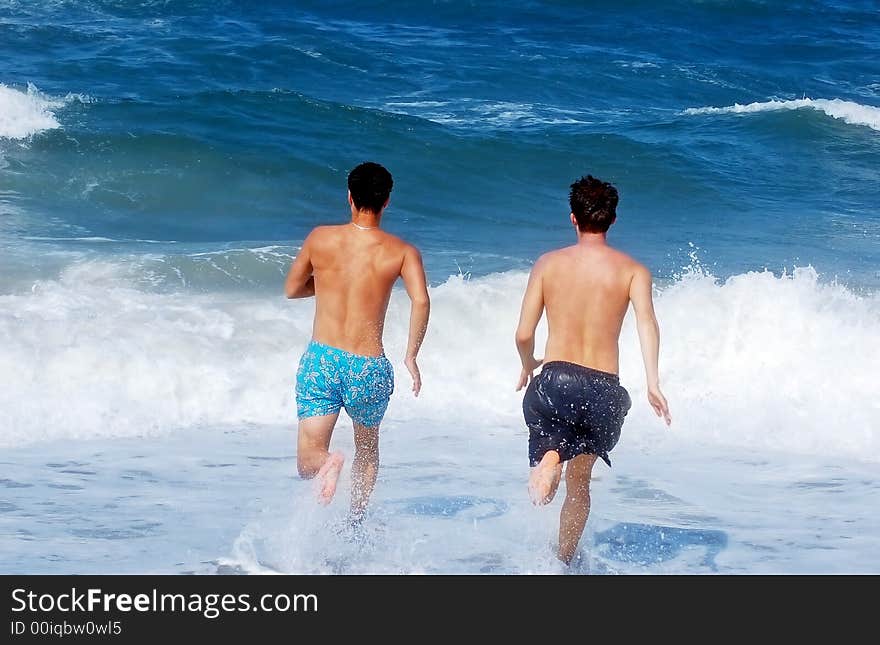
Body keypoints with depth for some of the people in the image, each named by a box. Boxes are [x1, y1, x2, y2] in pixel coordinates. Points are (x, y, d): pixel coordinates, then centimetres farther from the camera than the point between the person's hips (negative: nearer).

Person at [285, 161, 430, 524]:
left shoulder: (320, 238, 3)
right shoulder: (402, 251, -1)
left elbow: (291, 290, 15)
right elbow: (421, 300, -16)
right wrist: (411, 356, -6)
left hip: (321, 359, 0)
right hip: (369, 368, 0)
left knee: (307, 461, 0)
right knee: (367, 448, 27)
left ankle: (327, 462, -32)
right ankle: (355, 524, 28)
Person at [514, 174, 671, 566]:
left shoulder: (548, 263, 5)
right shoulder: (632, 270, 3)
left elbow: (524, 335, 3)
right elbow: (646, 320, -15)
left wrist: (528, 367, 23)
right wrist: (653, 382, -22)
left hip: (554, 382, -1)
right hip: (603, 390, 1)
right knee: (579, 481, 22)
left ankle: (550, 456, -32)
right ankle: (565, 561, 15)